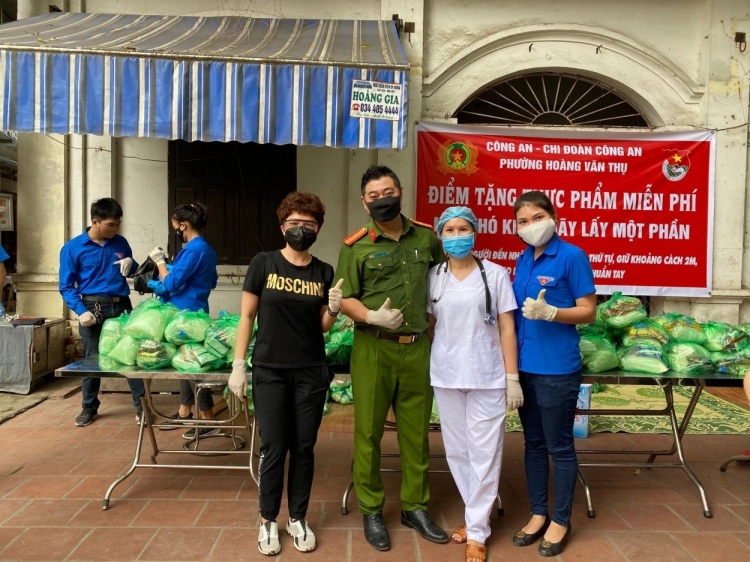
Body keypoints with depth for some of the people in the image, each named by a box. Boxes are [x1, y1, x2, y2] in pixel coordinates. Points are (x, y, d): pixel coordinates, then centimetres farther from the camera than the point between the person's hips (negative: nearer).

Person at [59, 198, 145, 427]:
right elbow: (66, 286, -4)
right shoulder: (72, 248, -3)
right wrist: (81, 311, -18)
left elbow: (135, 273, 18)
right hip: (93, 308, -2)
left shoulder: (121, 243, 7)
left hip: (121, 306, 2)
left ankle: (141, 405, 9)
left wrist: (130, 264, -6)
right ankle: (89, 407, 24)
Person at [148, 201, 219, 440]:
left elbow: (172, 284, -19)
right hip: (193, 313, 10)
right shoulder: (205, 248, 12)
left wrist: (160, 262, -6)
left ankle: (208, 420, 2)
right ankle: (185, 413, 27)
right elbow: (212, 281, 21)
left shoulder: (193, 250, -19)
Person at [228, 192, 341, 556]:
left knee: (304, 448, 11)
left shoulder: (324, 272, 2)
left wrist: (334, 310, -13)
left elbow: (323, 328, 8)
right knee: (274, 448, 6)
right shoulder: (263, 263, -5)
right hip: (270, 371, -2)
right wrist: (238, 366, -5)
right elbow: (247, 316, -2)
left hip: (311, 372, 2)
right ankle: (268, 521, 26)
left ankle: (298, 518, 29)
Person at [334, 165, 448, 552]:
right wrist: (372, 316, -21)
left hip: (417, 347, 3)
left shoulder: (426, 237, 6)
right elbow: (344, 299, -4)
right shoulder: (356, 246, -3)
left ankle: (415, 507, 29)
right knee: (369, 432, 6)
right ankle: (371, 512, 24)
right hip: (373, 349, -2)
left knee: (416, 431, 12)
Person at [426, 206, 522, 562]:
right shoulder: (434, 277, 4)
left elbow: (507, 328, -2)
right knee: (457, 451, 12)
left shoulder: (495, 274, -2)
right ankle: (478, 514, 32)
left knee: (484, 453, 3)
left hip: (487, 377, -3)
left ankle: (477, 531, 17)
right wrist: (430, 369, 5)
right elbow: (429, 326, 9)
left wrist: (512, 377, -6)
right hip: (446, 376, 3)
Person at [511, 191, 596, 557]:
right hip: (524, 365, 7)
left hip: (557, 368, -6)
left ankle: (561, 520, 25)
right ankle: (538, 514, 31)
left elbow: (588, 311, -10)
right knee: (534, 443, 16)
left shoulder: (572, 256, -10)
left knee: (559, 446, 7)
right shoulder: (523, 260, 9)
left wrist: (550, 312, -26)